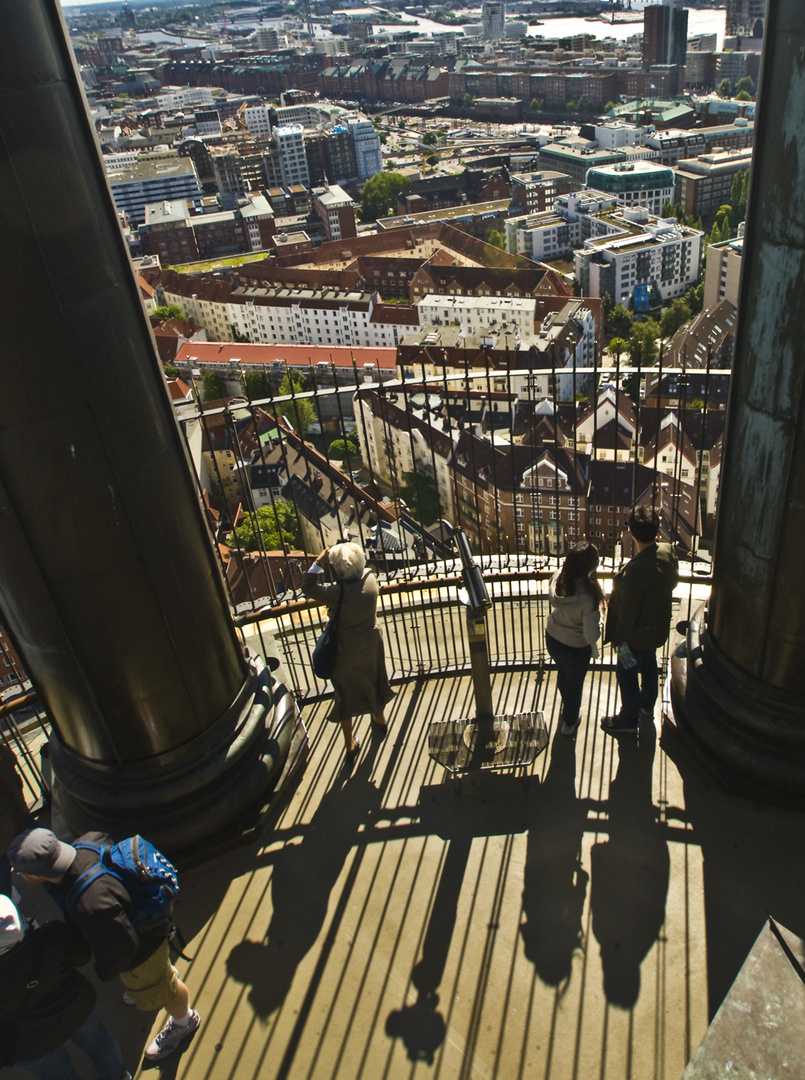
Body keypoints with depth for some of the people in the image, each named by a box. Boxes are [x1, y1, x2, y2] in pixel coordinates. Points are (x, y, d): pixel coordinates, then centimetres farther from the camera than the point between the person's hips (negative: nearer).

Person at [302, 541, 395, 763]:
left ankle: (350, 744, 31)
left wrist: (318, 563, -18)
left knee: (346, 694, 16)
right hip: (372, 643, 5)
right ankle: (379, 719, 57)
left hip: (347, 651, -5)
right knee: (373, 681, 30)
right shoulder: (370, 578, -20)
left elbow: (308, 587, -20)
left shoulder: (338, 592, -34)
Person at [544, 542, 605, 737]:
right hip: (576, 648, -6)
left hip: (552, 639, 6)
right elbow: (592, 635, -30)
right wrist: (599, 616, -14)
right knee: (574, 684, 23)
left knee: (563, 673, 34)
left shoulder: (558, 577, -20)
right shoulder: (588, 598, -38)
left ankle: (567, 704, 65)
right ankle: (569, 723, 48)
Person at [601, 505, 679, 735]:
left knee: (626, 673, 15)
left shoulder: (634, 572, -39)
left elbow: (628, 612, -28)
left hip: (638, 634, -8)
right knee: (648, 665, 30)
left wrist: (620, 639, -13)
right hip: (658, 627, 8)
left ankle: (628, 720, 35)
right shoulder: (668, 553, -16)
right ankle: (647, 705, 53)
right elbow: (673, 581, 4)